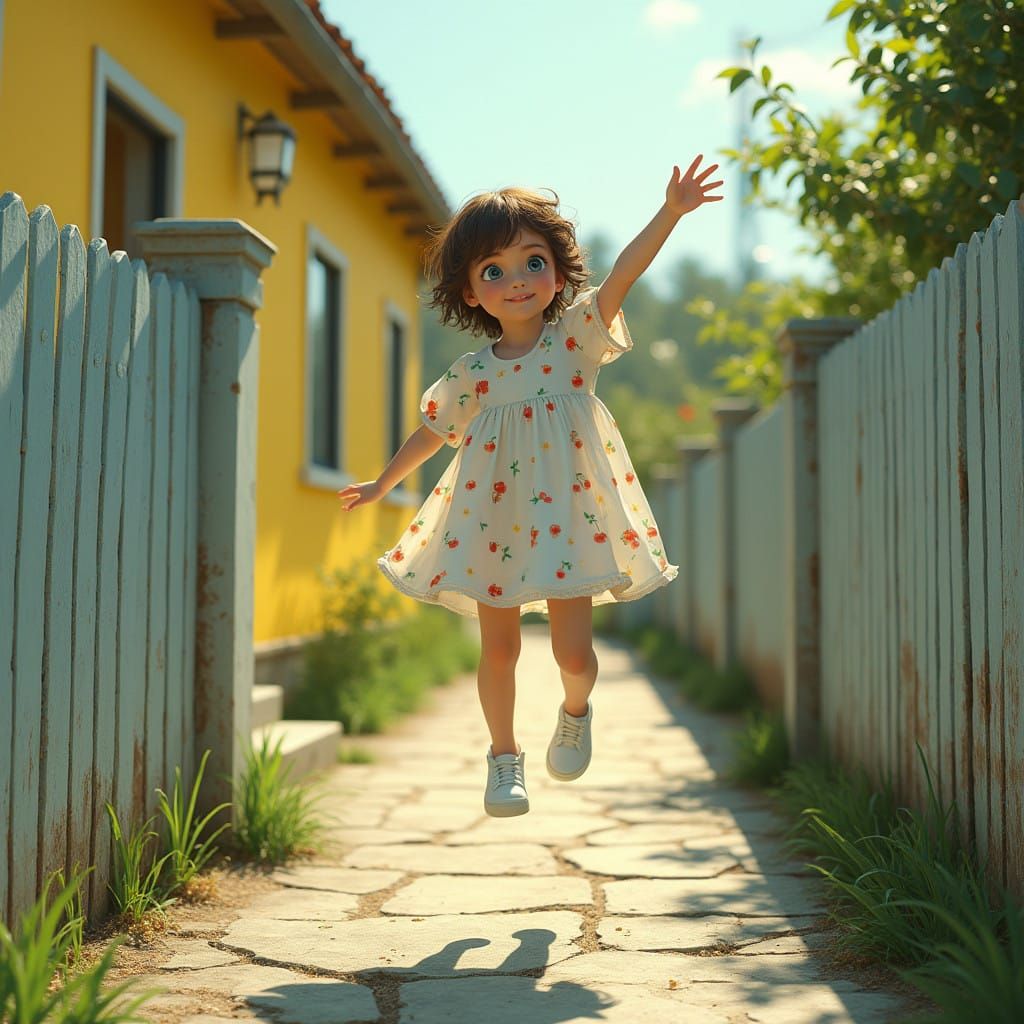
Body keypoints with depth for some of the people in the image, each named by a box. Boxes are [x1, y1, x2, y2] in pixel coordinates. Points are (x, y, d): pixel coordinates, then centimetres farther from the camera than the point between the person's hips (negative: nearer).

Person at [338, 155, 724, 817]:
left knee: (574, 650, -2)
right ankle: (505, 756, 26)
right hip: (495, 526, 2)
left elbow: (624, 272, -17)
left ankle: (575, 712, 32)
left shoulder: (577, 335, -3)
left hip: (568, 518, -1)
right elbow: (432, 433, 17)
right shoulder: (471, 374, 2)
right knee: (498, 649, 6)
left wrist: (671, 211, -29)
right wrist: (382, 485, 25)